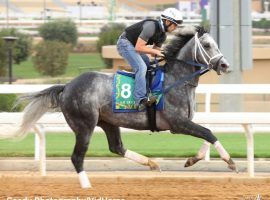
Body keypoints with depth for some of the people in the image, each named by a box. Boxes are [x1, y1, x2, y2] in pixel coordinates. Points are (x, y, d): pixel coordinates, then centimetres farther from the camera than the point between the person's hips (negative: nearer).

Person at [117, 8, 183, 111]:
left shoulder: (162, 35, 3)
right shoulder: (151, 26, -27)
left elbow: (154, 53, 9)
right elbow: (138, 47, -29)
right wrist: (156, 51, -23)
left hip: (133, 45, 11)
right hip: (125, 43, -11)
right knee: (141, 67, -24)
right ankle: (140, 100, -33)